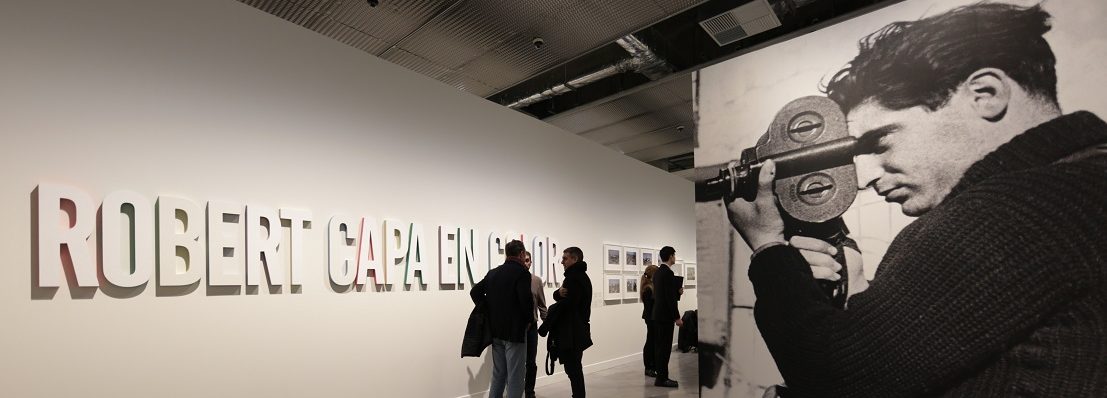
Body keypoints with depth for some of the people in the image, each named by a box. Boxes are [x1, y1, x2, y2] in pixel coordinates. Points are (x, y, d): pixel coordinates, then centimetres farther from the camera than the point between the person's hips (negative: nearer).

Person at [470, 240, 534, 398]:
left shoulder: (493, 272, 9)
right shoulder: (522, 272, -12)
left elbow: (475, 292, 10)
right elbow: (526, 299, -22)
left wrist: (489, 312, 11)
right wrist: (529, 320, -6)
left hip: (496, 331, 7)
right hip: (515, 331, -7)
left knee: (498, 374, 16)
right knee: (515, 376, 1)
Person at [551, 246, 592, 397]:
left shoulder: (574, 277, -17)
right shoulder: (581, 275, 16)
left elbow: (566, 304, -23)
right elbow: (556, 295, 8)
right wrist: (559, 293, -13)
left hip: (571, 331, -11)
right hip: (577, 330, 11)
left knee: (572, 368, -4)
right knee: (575, 367, 18)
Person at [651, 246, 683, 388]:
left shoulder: (658, 272, 13)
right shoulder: (668, 273, -17)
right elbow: (670, 298, -20)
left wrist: (677, 292, 11)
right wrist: (677, 317, -16)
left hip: (658, 314, 10)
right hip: (665, 316, -10)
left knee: (660, 347, 12)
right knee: (665, 347, -4)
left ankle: (661, 376, 18)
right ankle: (662, 378, 1)